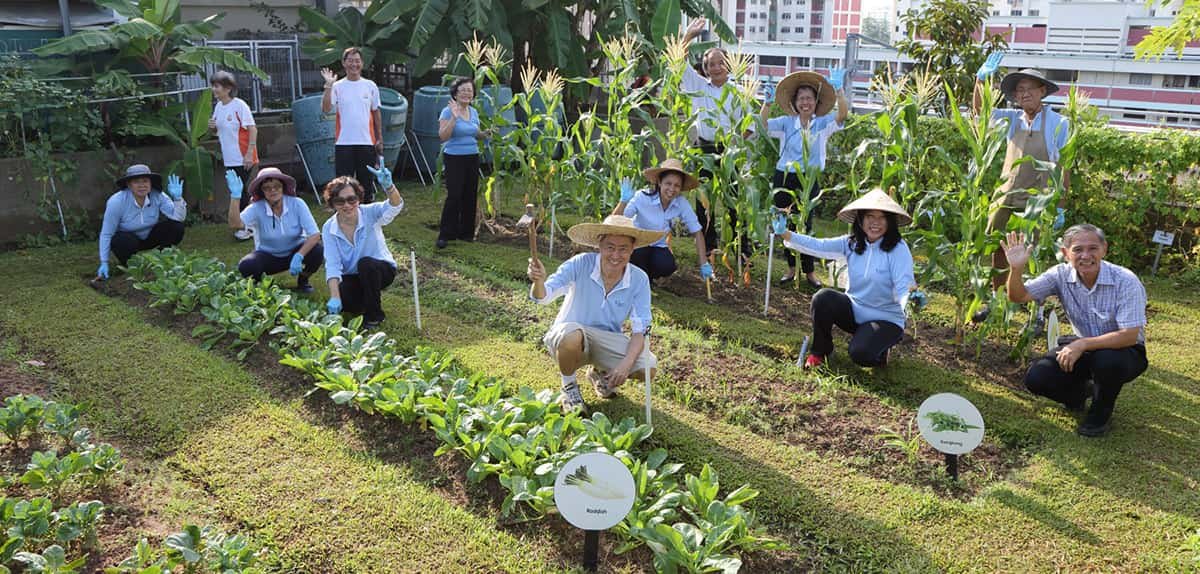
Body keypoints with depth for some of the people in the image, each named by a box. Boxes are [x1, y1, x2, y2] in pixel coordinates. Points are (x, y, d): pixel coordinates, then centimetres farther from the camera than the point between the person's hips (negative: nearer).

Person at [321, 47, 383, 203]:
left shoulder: (370, 86, 6)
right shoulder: (337, 86, 0)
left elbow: (376, 113, 12)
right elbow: (326, 109, -12)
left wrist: (380, 138, 9)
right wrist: (328, 86, -20)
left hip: (367, 142, 2)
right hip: (344, 143, -2)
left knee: (367, 181, 9)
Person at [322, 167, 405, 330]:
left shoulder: (370, 214, -19)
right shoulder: (329, 228, -13)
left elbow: (395, 206, -41)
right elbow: (332, 266, -18)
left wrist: (389, 186, -64)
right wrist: (335, 297, -32)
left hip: (380, 269, -2)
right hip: (351, 277, 2)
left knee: (365, 263, -35)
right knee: (343, 302, -29)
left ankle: (374, 314, -13)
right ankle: (368, 297, 10)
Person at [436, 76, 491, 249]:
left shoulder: (474, 112, 10)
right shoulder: (448, 111, -9)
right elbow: (443, 136, -18)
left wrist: (485, 134, 2)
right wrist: (454, 117, -26)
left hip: (472, 158, 6)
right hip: (454, 158, -6)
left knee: (470, 196, 7)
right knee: (454, 196, -11)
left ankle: (466, 232, 19)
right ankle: (445, 235, -3)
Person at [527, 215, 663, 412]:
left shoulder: (639, 280, -12)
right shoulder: (581, 264, -20)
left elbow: (639, 330, -10)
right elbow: (544, 296, -26)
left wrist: (627, 363, -27)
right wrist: (539, 281, -50)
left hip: (607, 341, 3)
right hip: (569, 337, -3)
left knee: (647, 368, -20)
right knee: (571, 333, -38)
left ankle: (601, 374, 15)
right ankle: (569, 387, -4)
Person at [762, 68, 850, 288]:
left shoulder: (822, 123, 3)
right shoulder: (787, 122, 5)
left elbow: (842, 115, -14)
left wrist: (838, 89, -24)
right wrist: (767, 102, -17)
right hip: (784, 178, 2)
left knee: (805, 225, -3)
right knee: (786, 225, 8)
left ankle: (809, 271, 9)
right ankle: (791, 268, 22)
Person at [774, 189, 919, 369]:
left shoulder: (898, 249, -18)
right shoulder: (851, 243, -5)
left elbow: (903, 287, -25)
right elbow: (818, 246, -15)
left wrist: (910, 298, -50)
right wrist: (785, 234, -27)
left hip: (885, 319, -4)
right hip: (854, 311, 4)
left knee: (860, 354, -29)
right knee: (823, 297, -24)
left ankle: (878, 348, 10)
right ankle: (820, 351, 0)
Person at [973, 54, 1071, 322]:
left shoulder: (1058, 124, -5)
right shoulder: (1013, 119, 5)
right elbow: (980, 110, 0)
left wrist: (1060, 206, -5)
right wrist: (981, 79, -15)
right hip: (1006, 196, 4)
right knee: (998, 248, 7)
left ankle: (1038, 310, 10)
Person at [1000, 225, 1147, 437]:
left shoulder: (1126, 281, -24)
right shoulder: (1061, 275, -11)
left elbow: (1129, 335, -29)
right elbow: (1019, 296, -15)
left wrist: (1082, 344, -37)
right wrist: (1016, 269, -35)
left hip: (1125, 349, -3)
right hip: (1082, 347, 4)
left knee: (1107, 361, -39)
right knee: (1036, 379, -18)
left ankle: (1102, 412, -5)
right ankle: (1080, 392, 18)